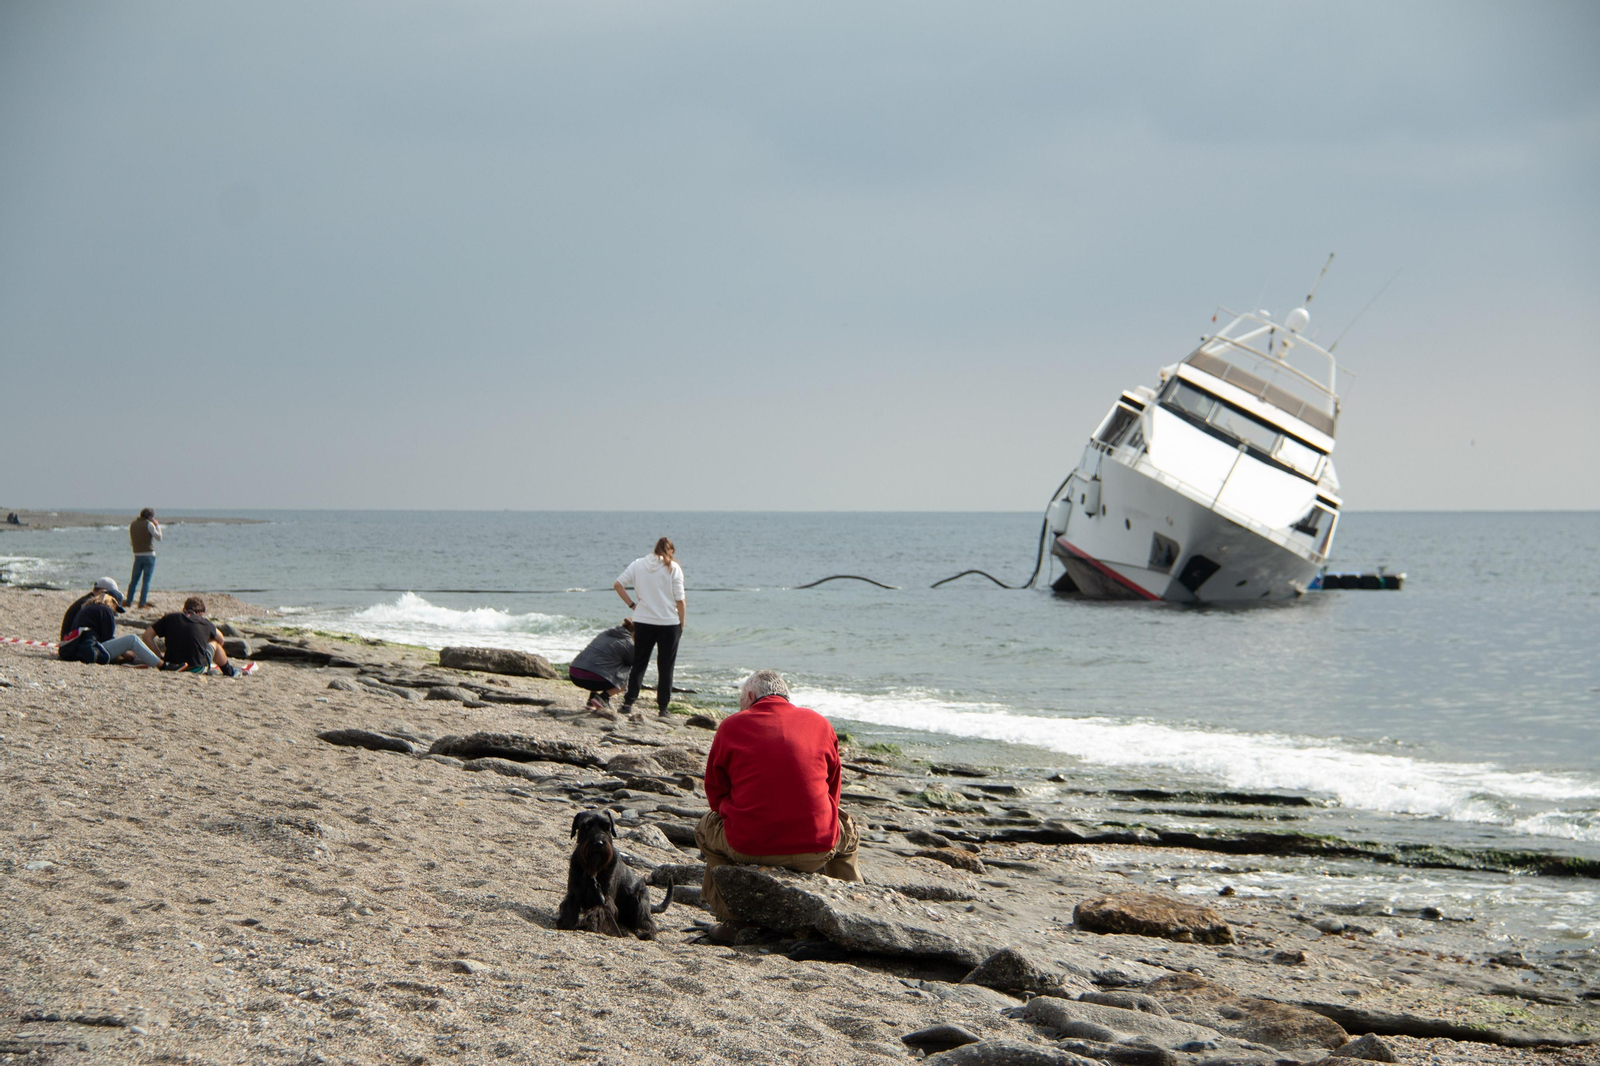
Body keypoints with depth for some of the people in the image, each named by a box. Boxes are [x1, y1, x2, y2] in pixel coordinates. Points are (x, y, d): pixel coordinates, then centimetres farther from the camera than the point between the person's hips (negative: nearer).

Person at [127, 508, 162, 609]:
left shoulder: (132, 524, 9)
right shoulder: (149, 524, -8)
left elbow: (130, 541, 13)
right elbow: (159, 537, -7)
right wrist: (157, 526, 4)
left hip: (137, 555, 4)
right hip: (149, 555, -4)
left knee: (134, 579, 14)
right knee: (146, 580, -2)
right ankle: (142, 603, -5)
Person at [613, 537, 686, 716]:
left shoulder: (638, 565, 4)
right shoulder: (673, 568, -4)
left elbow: (618, 584, -3)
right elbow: (679, 599, -6)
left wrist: (632, 604, 3)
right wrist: (681, 623, 2)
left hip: (643, 622, 2)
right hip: (669, 622, -2)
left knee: (639, 664, 11)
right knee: (665, 667, 7)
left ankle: (628, 702, 3)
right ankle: (663, 707, 7)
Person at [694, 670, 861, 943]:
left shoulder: (731, 726, 6)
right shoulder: (819, 723, 12)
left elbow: (715, 795, 14)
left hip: (749, 849, -1)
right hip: (815, 851, 2)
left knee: (707, 828, 31)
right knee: (848, 830, 35)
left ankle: (733, 921, 23)